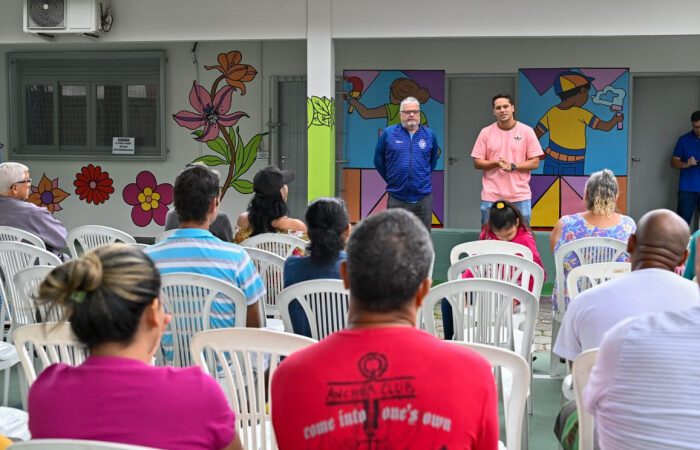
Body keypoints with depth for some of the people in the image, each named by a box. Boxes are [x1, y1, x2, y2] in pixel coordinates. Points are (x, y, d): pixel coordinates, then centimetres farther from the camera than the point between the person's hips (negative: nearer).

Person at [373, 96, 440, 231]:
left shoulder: (430, 135, 5)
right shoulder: (388, 133, 0)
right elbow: (378, 160, 9)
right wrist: (391, 179, 10)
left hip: (423, 198, 2)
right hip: (397, 198, -1)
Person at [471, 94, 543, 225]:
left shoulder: (526, 131, 1)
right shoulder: (486, 132, 4)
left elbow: (535, 162, -1)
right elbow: (477, 163, 3)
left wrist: (513, 166, -15)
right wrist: (495, 163, -15)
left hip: (520, 197, -1)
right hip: (491, 197, 1)